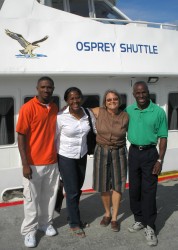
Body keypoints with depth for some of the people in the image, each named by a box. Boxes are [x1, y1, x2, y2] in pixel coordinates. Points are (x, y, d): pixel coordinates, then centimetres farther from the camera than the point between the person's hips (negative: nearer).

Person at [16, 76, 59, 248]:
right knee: (32, 198, 7)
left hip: (52, 162, 5)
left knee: (49, 195, 15)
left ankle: (45, 223, 34)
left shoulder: (55, 108, 6)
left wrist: (58, 157, 13)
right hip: (33, 163, -5)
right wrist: (25, 164, -16)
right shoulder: (28, 108, -12)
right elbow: (21, 137, -13)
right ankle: (29, 231, 22)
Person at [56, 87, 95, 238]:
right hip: (66, 157, -5)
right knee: (72, 191, 3)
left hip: (82, 155, 5)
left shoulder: (88, 114, -6)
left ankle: (73, 215, 41)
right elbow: (53, 138, -10)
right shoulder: (61, 117, -18)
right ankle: (74, 224, 22)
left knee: (78, 189, 18)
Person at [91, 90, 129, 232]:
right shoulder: (99, 112, -7)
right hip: (101, 152, 1)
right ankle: (107, 213, 31)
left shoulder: (125, 117, -6)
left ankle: (114, 218, 20)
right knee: (104, 185, 9)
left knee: (117, 185, 4)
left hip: (119, 153, 0)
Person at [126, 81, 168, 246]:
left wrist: (160, 160, -12)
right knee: (134, 189, 11)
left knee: (148, 191, -1)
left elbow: (163, 137, -7)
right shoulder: (129, 110, 2)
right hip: (133, 152, 4)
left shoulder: (158, 112, -8)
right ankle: (139, 220, 27)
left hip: (150, 153, -4)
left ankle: (149, 227, 10)